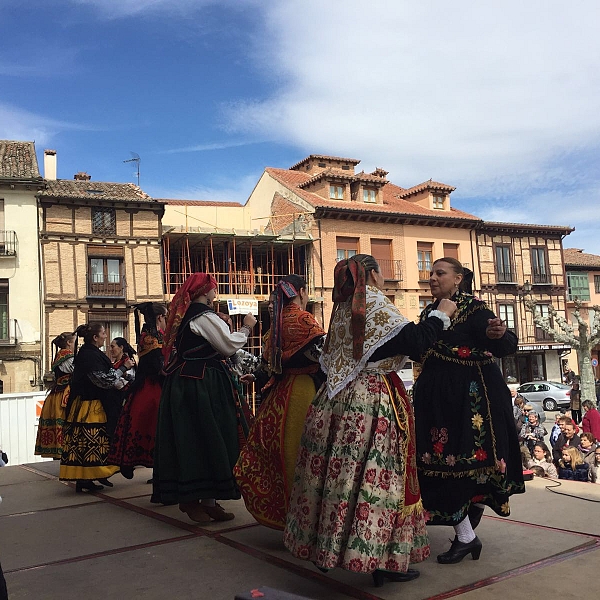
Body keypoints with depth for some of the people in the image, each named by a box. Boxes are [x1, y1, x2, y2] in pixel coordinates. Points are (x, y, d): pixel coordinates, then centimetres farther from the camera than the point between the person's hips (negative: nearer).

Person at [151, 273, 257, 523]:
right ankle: (206, 498, 0)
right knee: (206, 439, -4)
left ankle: (188, 497, 19)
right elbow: (228, 345, -13)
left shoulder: (184, 315, 17)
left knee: (189, 439, 11)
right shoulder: (204, 316, -12)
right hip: (201, 387, -9)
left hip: (182, 384, 9)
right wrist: (246, 328, 1)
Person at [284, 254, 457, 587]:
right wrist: (442, 313, -4)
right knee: (375, 476, -2)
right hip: (372, 401, -8)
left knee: (340, 472, 12)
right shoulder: (375, 305, -9)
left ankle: (325, 546, 21)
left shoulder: (344, 308, 14)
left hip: (338, 398, 8)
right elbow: (415, 340, -18)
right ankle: (382, 560, 5)